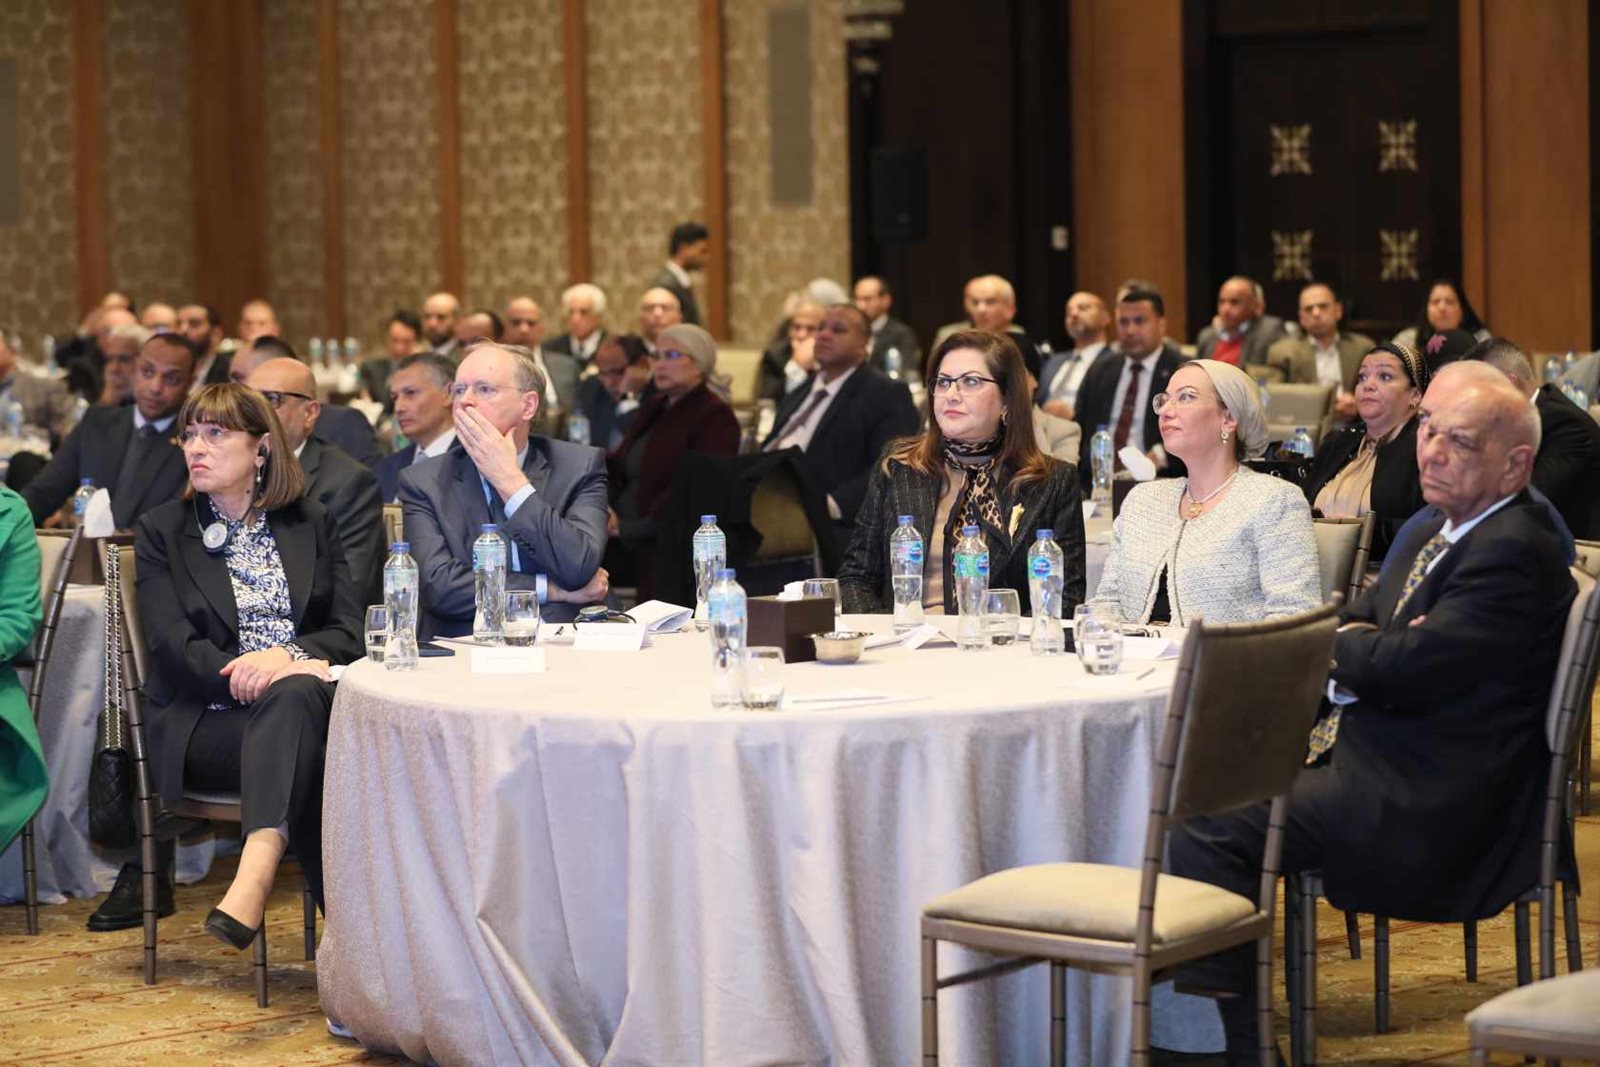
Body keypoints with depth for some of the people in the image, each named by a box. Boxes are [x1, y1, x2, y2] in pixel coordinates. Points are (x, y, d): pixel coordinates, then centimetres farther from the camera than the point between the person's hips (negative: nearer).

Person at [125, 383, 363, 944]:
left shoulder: (312, 523, 16)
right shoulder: (162, 531, 11)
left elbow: (349, 631, 6)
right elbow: (173, 647, -2)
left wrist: (286, 656, -16)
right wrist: (250, 672, -19)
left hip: (305, 697, 1)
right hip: (208, 724, -1)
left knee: (292, 697, -37)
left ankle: (256, 871, -53)